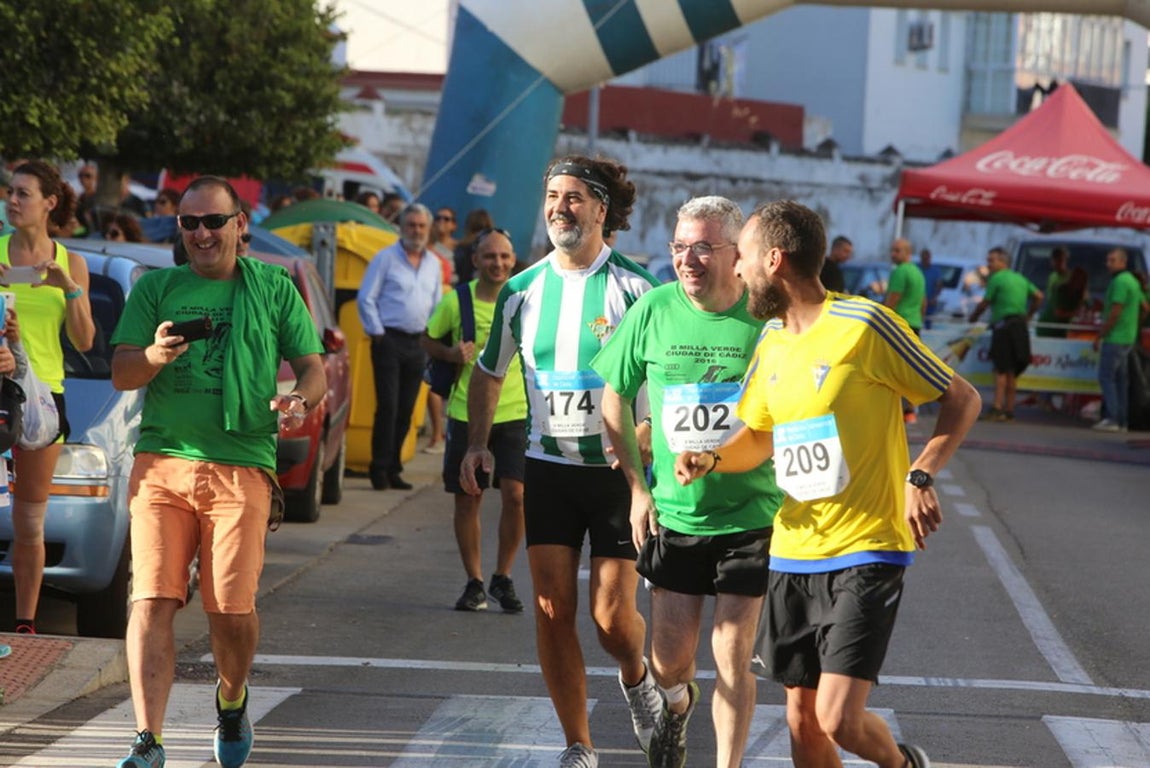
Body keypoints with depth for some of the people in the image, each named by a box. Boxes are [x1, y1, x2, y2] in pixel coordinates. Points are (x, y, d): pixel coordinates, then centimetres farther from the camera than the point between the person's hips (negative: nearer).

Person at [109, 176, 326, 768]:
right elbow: (121, 374, 6)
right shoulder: (155, 289, 12)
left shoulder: (274, 289, 11)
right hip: (161, 461, 1)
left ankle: (232, 701, 26)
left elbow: (313, 368, 11)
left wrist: (299, 399, -12)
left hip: (241, 468, -1)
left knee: (231, 606, -4)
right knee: (152, 599, -10)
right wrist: (154, 356, -17)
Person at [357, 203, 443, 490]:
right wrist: (377, 332, -6)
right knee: (388, 407, -10)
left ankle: (393, 469, 12)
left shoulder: (433, 264, 14)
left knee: (406, 411, 5)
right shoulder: (386, 258, -1)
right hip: (390, 340, -5)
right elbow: (366, 298, -2)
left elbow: (437, 305, 23)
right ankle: (380, 469, -5)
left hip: (418, 344, 5)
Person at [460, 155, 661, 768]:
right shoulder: (522, 291, 4)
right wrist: (477, 442, 3)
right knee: (553, 613, -1)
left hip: (618, 469, -3)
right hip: (548, 468, 3)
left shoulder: (633, 288, -7)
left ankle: (637, 677, 32)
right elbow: (489, 372, 16)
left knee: (613, 618, -4)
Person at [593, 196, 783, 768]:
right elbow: (614, 397, 8)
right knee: (669, 659, 8)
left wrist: (794, 500, -8)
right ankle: (676, 704, 43)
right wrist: (638, 487, 3)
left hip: (751, 517, -2)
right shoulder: (653, 311, -4)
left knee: (732, 657, -2)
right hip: (672, 515, 2)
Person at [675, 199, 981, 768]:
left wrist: (921, 476, -19)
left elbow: (961, 399, -5)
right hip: (793, 553, 7)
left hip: (865, 553, -7)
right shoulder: (771, 342, 11)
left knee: (838, 721, -14)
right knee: (803, 722, 7)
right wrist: (711, 459, 2)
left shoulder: (864, 325, -11)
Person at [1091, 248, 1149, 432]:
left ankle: (1112, 419, -12)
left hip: (1114, 339, -10)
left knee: (1106, 377, -8)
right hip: (1127, 338, 10)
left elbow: (1115, 313, -20)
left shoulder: (1120, 282, -16)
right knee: (1121, 379, 10)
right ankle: (1122, 421, 11)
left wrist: (1099, 337, -15)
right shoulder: (1132, 281, 15)